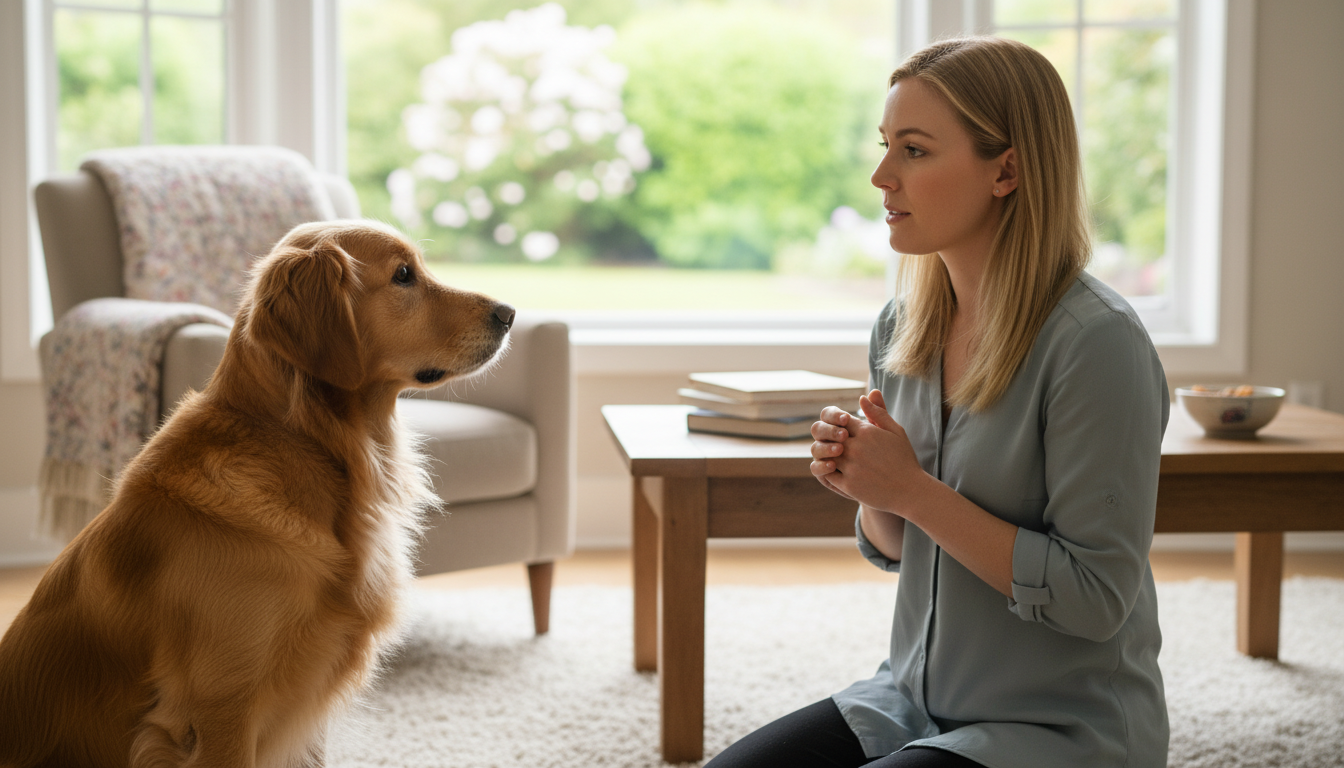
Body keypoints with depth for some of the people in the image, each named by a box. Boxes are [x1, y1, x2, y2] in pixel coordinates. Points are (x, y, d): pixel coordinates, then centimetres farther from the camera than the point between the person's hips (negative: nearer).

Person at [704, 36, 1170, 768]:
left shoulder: (1097, 343, -20)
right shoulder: (903, 325, 2)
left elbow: (1096, 599, -21)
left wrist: (914, 490, -21)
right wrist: (867, 487, -9)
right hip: (914, 700, 7)